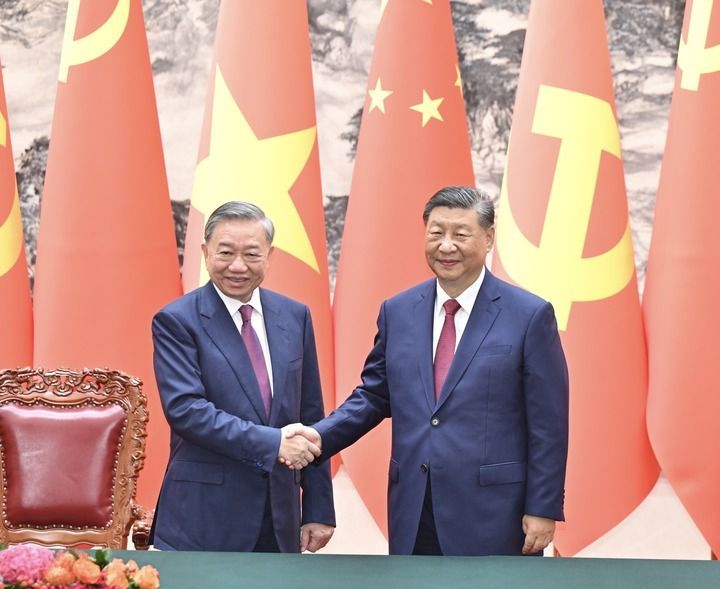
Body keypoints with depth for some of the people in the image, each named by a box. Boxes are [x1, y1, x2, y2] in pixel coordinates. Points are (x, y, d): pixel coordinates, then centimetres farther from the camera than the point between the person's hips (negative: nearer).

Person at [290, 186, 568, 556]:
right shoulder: (397, 312, 8)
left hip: (493, 516, -4)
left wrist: (543, 510, -7)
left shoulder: (529, 315, -5)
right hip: (413, 517, 4)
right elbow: (374, 396, 14)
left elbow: (548, 424, -5)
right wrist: (320, 435, -3)